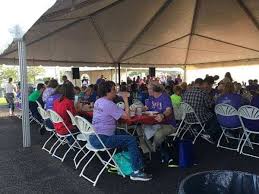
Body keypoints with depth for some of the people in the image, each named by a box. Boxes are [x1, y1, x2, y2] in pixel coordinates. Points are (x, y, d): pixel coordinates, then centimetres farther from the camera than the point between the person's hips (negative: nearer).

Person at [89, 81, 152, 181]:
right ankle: (136, 172, -1)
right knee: (132, 140, -9)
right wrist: (125, 100, -8)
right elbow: (126, 116, -18)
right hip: (102, 139, -10)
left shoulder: (98, 102, 11)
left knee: (125, 134, 22)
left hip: (94, 137, 10)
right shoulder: (108, 104, -18)